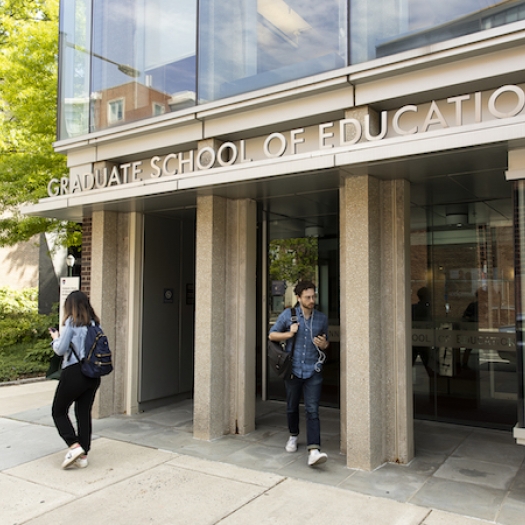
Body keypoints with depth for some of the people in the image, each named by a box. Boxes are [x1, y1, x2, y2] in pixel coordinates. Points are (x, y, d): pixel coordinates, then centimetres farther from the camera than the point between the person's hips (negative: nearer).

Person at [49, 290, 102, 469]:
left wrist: (55, 337, 12)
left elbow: (60, 349, -8)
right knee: (84, 413, 12)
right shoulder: (94, 323, 9)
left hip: (74, 372, -6)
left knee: (59, 411, 10)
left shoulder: (71, 322, -9)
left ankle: (74, 446, -3)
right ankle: (83, 455, 14)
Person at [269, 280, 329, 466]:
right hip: (293, 369, 0)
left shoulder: (322, 318, 4)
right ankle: (293, 435, 41)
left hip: (313, 371, 0)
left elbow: (325, 342, 16)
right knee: (292, 407, 16)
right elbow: (272, 335, 6)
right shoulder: (288, 315, -2)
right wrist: (288, 334, -11)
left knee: (312, 411, -9)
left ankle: (313, 451, -14)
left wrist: (323, 345, -7)